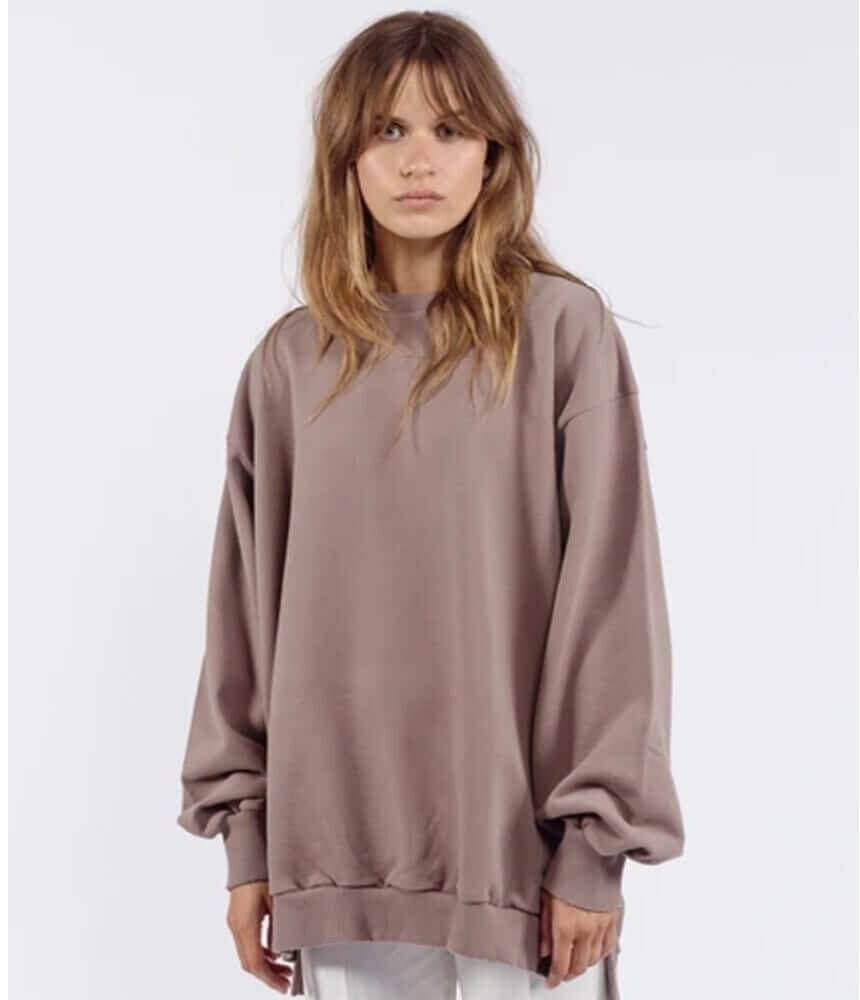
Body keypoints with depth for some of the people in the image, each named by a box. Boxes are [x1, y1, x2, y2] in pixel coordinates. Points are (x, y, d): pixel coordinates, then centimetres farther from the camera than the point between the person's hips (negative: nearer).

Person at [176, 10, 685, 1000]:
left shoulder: (563, 329, -4)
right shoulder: (290, 361, 5)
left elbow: (611, 588, -6)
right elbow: (248, 600, 7)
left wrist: (595, 839, -8)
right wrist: (245, 834, 6)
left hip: (519, 835, -2)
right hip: (338, 842, 3)